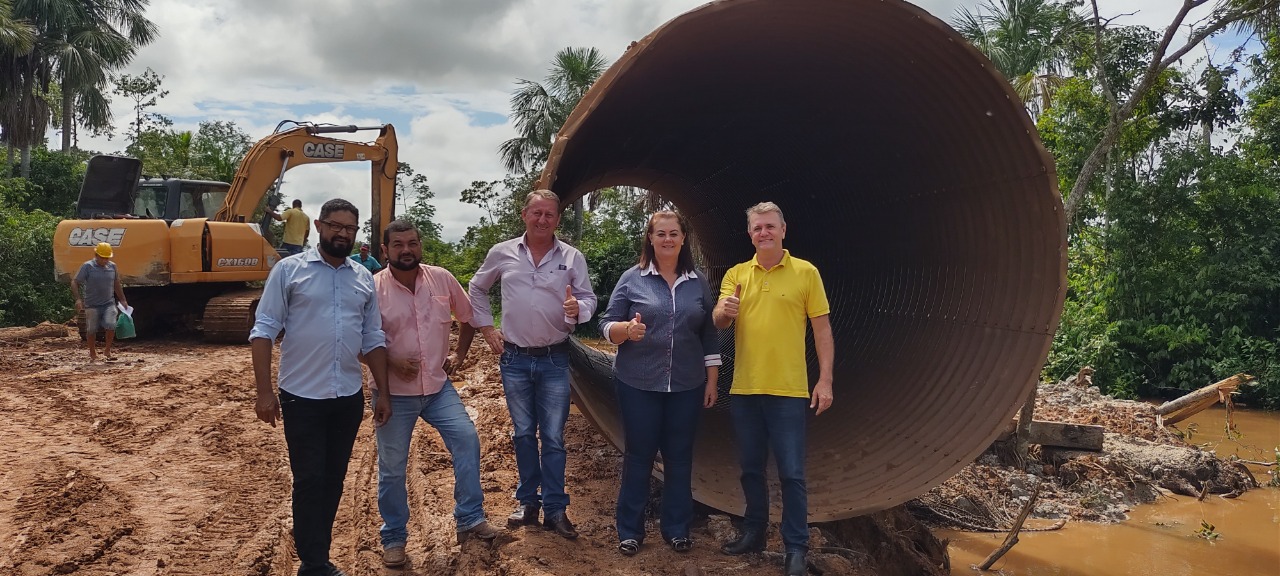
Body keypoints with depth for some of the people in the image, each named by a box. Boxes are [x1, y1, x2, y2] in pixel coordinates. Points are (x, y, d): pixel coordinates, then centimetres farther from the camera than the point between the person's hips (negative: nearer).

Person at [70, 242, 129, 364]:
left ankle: (107, 350, 2)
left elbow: (117, 285, 19)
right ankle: (93, 355, 22)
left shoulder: (112, 266, 8)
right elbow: (74, 282, -6)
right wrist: (78, 299, -18)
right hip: (92, 305, -2)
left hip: (109, 303, 2)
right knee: (91, 330, 5)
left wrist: (123, 300, 19)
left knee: (110, 325, -17)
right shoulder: (87, 266, -4)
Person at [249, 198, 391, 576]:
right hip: (302, 397, -4)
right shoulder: (289, 270, -4)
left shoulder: (364, 279, 8)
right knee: (309, 481, 1)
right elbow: (264, 331, -6)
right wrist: (264, 392, -11)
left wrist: (383, 393, 8)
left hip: (349, 397, 4)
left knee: (334, 479, 12)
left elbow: (373, 340, 11)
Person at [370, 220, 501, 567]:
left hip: (438, 386, 2)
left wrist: (460, 355, 10)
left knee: (466, 438, -10)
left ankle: (470, 520, 3)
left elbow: (468, 316, 14)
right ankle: (394, 538, 23)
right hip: (394, 392, -2)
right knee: (392, 468, 6)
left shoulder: (442, 279, -2)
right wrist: (389, 363, -18)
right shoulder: (373, 288, -10)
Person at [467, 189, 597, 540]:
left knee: (553, 438, 3)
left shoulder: (572, 257, -2)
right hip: (515, 359, 1)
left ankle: (555, 510, 12)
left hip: (555, 360, -1)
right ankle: (529, 502, 26)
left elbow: (589, 299, 1)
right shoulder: (502, 253, 1)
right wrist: (486, 328, 7)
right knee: (523, 435, 13)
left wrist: (577, 309, -22)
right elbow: (477, 289, 15)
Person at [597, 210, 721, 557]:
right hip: (638, 385, -2)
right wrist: (627, 329, -25)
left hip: (686, 386, 2)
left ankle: (677, 529, 24)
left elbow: (710, 336, 9)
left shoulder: (699, 283, 5)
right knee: (638, 455, 6)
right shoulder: (632, 279, -2)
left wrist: (712, 381, 7)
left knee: (679, 457, 9)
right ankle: (630, 530, 19)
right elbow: (607, 326, -4)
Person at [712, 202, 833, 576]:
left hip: (788, 390, -3)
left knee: (791, 472, 1)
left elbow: (822, 328, -1)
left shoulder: (806, 272, -1)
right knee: (751, 467, 15)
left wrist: (825, 379, -7)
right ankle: (754, 532, 30)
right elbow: (719, 322, -3)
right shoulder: (736, 274, 7)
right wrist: (725, 311, -28)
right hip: (744, 389, 3)